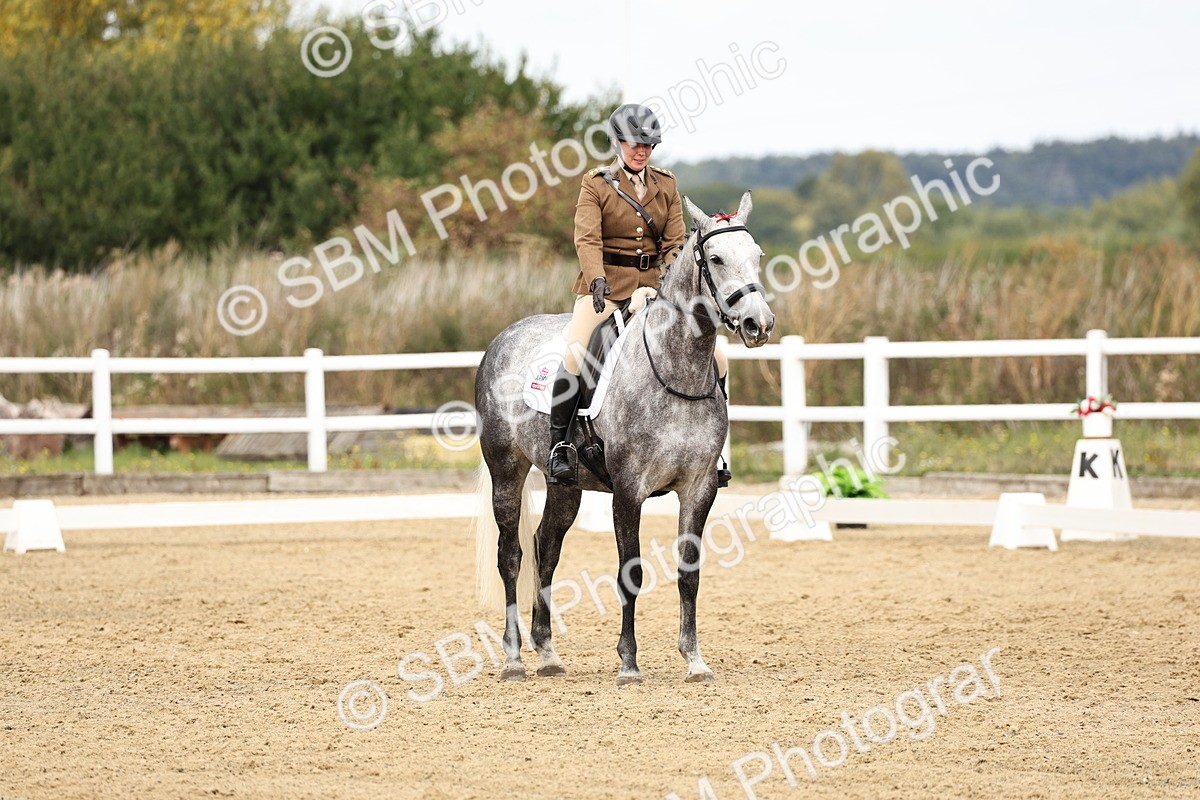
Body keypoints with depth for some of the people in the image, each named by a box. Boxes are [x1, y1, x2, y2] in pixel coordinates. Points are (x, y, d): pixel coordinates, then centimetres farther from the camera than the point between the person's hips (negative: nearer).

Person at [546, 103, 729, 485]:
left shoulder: (666, 185, 11)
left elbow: (675, 242, 6)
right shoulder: (596, 184, 0)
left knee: (715, 361, -2)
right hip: (605, 285, -4)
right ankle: (559, 446, -20)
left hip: (653, 285, 4)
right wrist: (597, 279, -31)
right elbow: (587, 239, -13)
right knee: (575, 356, -30)